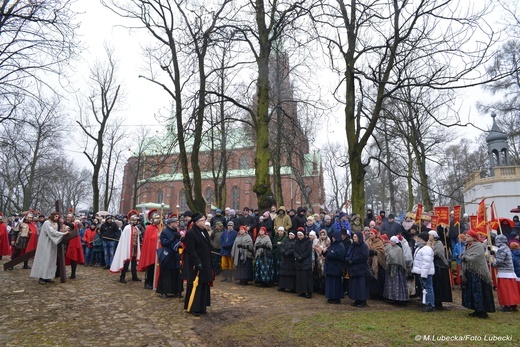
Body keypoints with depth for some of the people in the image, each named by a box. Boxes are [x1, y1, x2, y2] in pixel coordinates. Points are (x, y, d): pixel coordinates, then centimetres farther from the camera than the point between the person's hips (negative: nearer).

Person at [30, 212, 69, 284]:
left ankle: (47, 277, 12)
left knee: (51, 260, 7)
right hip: (45, 244, -8)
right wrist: (63, 233, -22)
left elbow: (54, 233, 10)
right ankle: (41, 277, 1)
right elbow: (52, 232, -23)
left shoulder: (56, 224, 11)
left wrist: (62, 231, -6)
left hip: (52, 245, 8)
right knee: (44, 260, -6)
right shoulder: (47, 223, -14)